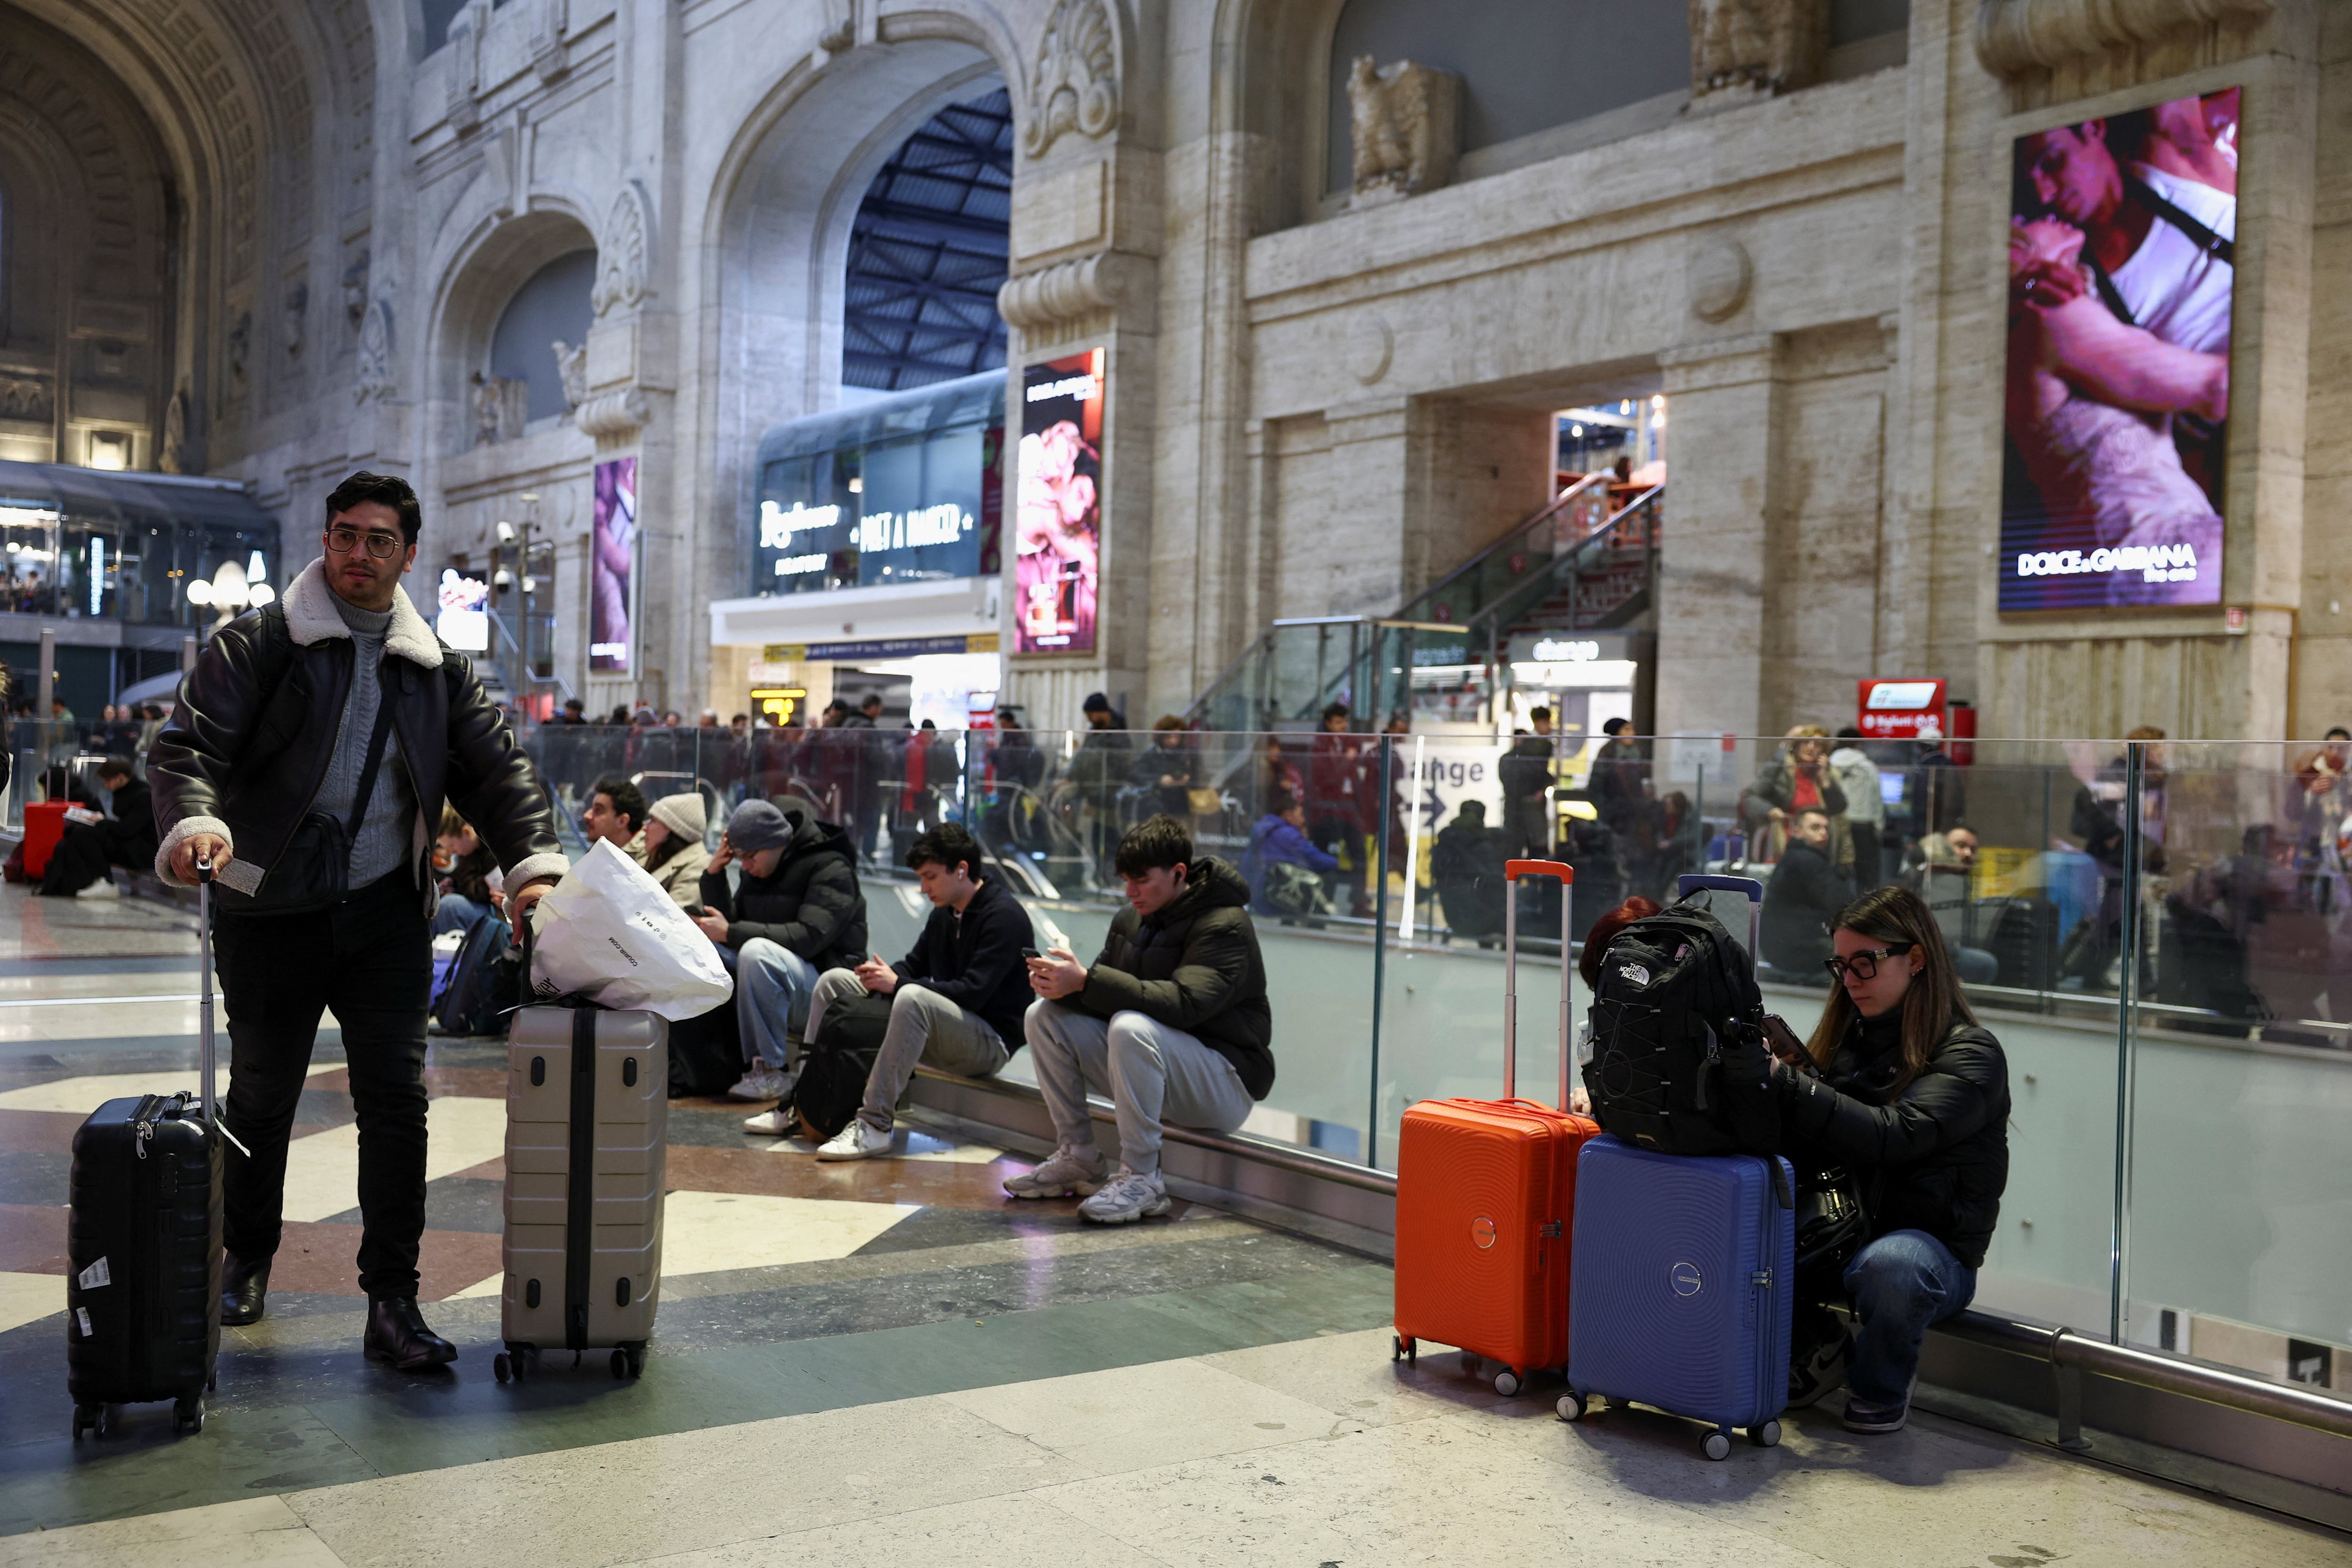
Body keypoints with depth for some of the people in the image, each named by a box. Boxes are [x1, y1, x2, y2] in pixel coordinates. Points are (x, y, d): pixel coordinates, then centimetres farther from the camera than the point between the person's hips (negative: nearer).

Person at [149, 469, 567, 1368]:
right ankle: (245, 1256, 36)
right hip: (272, 913, -1)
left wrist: (534, 863, -11)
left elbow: (496, 769, 6)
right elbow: (191, 743, -10)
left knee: (396, 1097, -5)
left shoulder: (437, 670, 10)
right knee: (262, 1092, 12)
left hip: (387, 913, 2)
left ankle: (391, 1301, 0)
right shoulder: (256, 646, 0)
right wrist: (193, 824, -31)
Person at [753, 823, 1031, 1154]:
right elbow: (913, 965, 15)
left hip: (990, 1041, -9)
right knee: (834, 981, 5)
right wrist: (883, 977, -9)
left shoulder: (1005, 916, -16)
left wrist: (898, 984, -24)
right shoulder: (944, 913, 12)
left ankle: (875, 1125, -40)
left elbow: (973, 993, -24)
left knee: (912, 997, -39)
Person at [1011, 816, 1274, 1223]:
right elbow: (1106, 995, 4)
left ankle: (1141, 1179, -25)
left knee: (1131, 1027, -36)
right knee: (1043, 1016, -6)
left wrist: (1086, 980, -37)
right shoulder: (1131, 919, 8)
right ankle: (1078, 1158, 0)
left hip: (1225, 1078, -8)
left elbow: (1183, 1003, -31)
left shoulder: (1226, 926, -16)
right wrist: (1063, 985, -21)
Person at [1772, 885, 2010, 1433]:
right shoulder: (1846, 1034, 10)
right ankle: (1813, 1349, 5)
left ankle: (1882, 1389, -5)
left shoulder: (1970, 1054, -7)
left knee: (1888, 1264, -40)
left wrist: (1786, 1083, -29)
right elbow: (1809, 1151, 3)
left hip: (1933, 1244, -5)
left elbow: (1893, 1136, -25)